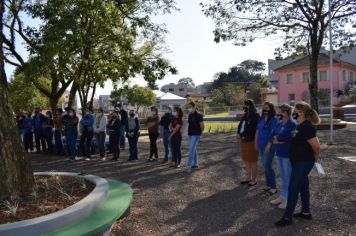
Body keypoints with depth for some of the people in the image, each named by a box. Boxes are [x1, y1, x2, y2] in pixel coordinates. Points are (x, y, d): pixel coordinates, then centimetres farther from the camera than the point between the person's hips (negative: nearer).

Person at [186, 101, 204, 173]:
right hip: (190, 134, 8)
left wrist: (200, 132, 4)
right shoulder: (190, 115, 10)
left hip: (196, 135, -7)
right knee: (193, 150, 14)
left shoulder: (198, 115, -11)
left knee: (191, 150, -12)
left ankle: (189, 166, -12)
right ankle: (196, 164, 25)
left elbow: (202, 125, -9)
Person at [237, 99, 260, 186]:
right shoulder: (245, 116, 12)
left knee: (252, 161, 4)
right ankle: (248, 177, 29)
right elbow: (240, 126, 10)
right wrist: (239, 134, -6)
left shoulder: (256, 116, -13)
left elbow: (250, 129, -21)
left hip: (251, 141, -8)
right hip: (243, 141, 8)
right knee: (246, 160, 16)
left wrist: (241, 135, -18)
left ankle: (254, 179, 16)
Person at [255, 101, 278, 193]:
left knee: (268, 166, -4)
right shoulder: (261, 119, 9)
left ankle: (273, 187, 9)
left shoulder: (274, 119, -12)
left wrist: (269, 145, -21)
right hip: (261, 145, 7)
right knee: (265, 166, 14)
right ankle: (268, 184, 26)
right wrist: (256, 142, 12)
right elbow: (258, 130, 14)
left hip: (269, 146, -7)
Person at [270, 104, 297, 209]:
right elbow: (273, 136, 7)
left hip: (288, 154, -8)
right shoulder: (279, 124, 11)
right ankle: (282, 196, 28)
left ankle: (288, 199, 12)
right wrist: (279, 140, -11)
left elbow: (283, 136, -24)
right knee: (283, 176, 17)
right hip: (280, 153, 8)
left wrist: (276, 138, -6)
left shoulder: (292, 124, -15)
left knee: (288, 177, 2)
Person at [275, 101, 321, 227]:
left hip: (303, 162, -10)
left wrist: (315, 157, -8)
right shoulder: (300, 126, 6)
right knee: (303, 186, 19)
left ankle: (287, 217, 8)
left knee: (293, 188, -3)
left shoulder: (306, 127, -24)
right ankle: (306, 212, 33)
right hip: (298, 161, 10)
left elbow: (316, 146, -23)